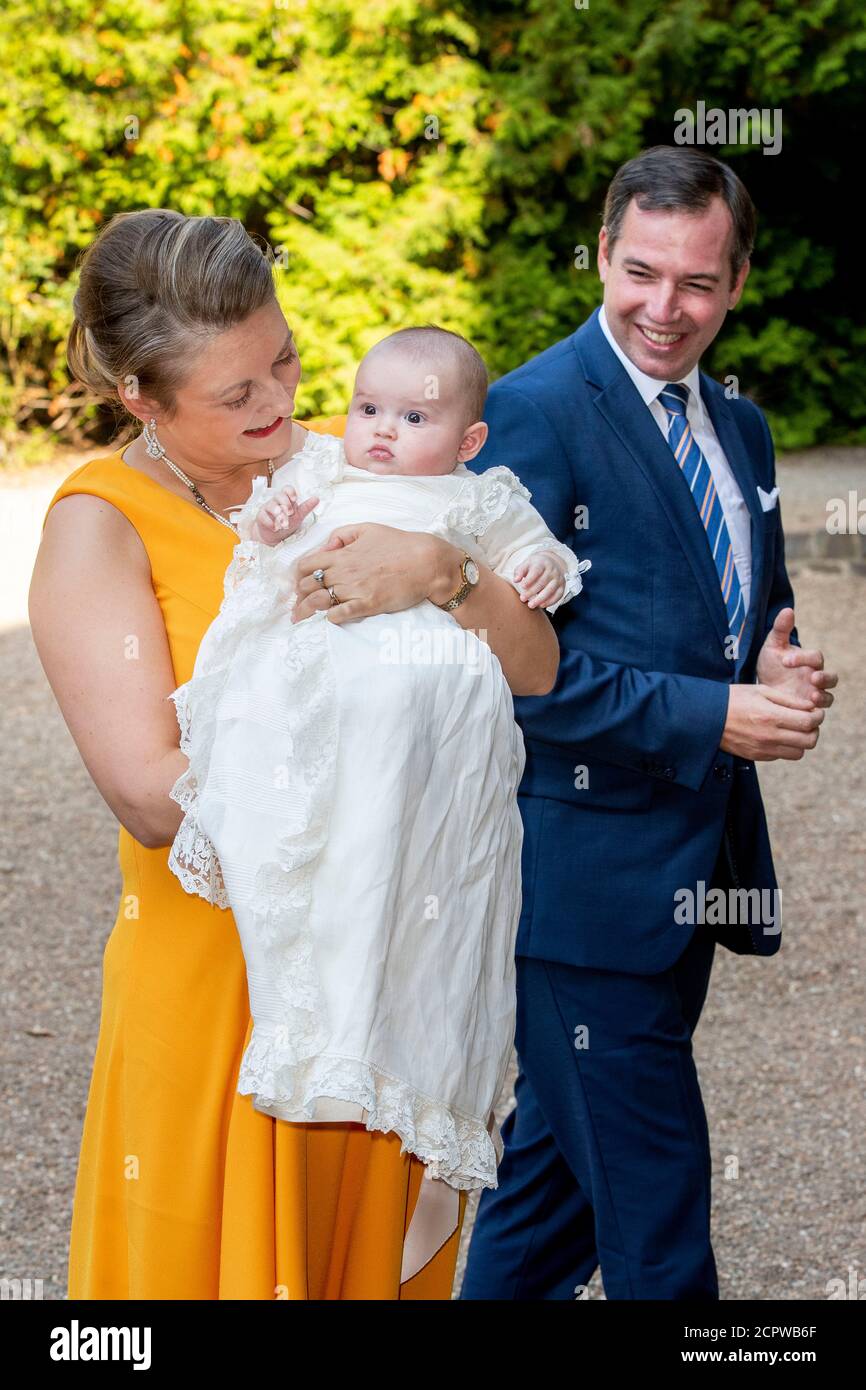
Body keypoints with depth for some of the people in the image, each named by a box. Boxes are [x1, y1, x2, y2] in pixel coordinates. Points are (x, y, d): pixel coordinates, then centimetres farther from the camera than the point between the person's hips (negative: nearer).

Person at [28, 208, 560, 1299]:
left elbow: (532, 669, -1)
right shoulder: (100, 524, -10)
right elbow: (153, 795, -19)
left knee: (380, 1249, 16)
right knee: (223, 1256, 9)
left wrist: (440, 572, -20)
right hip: (217, 965, -4)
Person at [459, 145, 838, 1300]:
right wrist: (712, 715, -20)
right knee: (654, 1217, -2)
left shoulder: (739, 427, 13)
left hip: (696, 868, 8)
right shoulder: (536, 411, -12)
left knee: (559, 1159, 21)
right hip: (587, 869, -8)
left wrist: (781, 674, -2)